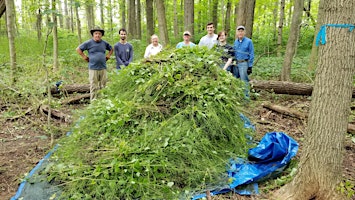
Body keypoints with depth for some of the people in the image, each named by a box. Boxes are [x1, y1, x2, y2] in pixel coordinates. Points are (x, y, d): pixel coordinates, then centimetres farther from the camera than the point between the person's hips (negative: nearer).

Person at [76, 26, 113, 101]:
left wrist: (108, 55, 14)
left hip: (103, 68, 4)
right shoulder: (89, 43, -1)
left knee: (103, 86, 8)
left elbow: (111, 49, 28)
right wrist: (84, 57, 0)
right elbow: (78, 49, 5)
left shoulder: (104, 43, 10)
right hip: (93, 68, -4)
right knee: (94, 87, -2)